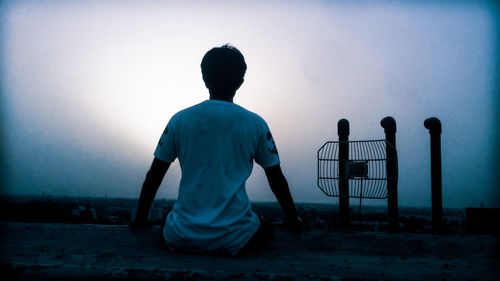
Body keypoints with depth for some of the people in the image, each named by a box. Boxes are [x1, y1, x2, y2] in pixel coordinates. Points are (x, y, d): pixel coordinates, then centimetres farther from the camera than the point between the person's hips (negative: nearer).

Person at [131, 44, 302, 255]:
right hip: (235, 239, -1)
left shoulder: (180, 120, 0)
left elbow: (153, 177, 8)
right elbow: (277, 180, 8)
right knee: (266, 229, 30)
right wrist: (293, 221, 24)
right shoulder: (255, 124, -1)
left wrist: (140, 219, 24)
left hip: (183, 238, 2)